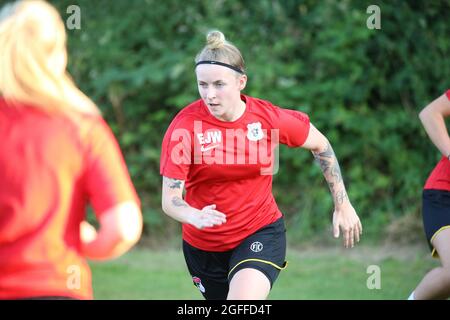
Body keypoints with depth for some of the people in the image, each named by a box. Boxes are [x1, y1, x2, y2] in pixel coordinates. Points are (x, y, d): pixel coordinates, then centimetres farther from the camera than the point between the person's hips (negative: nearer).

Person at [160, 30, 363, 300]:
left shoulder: (269, 118, -13)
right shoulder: (185, 126, -18)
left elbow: (321, 145, 6)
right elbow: (170, 199, -20)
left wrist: (343, 205, 7)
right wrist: (196, 217, -43)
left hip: (261, 234, -1)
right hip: (203, 245, 2)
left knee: (243, 301, -28)